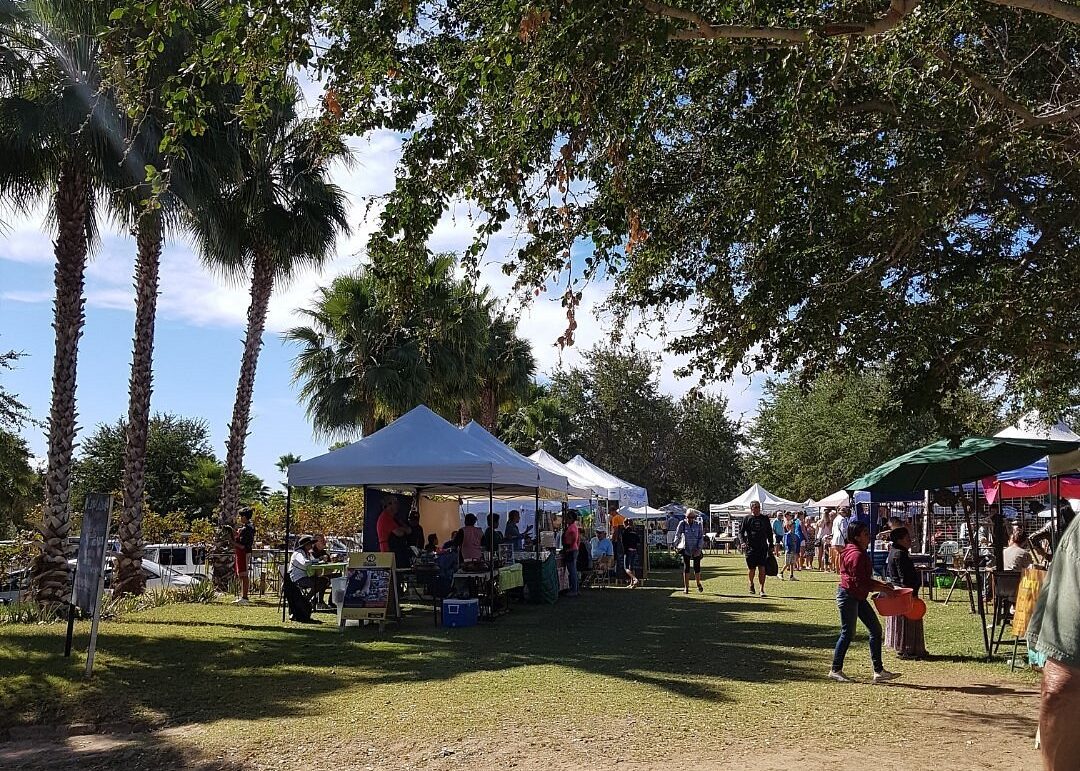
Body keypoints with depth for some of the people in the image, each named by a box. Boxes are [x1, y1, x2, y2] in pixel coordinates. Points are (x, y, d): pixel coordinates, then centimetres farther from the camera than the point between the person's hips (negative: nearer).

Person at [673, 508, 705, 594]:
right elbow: (677, 535, 1)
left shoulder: (698, 524, 0)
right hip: (686, 549, -1)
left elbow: (701, 537, 0)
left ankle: (698, 584, 29)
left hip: (696, 549, 1)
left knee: (697, 567, 3)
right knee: (686, 568, -1)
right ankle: (686, 587, 6)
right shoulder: (682, 524, -2)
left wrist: (699, 548, -10)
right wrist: (676, 545, -9)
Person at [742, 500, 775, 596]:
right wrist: (743, 542, -16)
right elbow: (741, 532, 1)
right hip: (751, 548, -1)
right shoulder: (748, 519, 2)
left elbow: (769, 533, 16)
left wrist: (771, 546, 12)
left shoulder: (765, 519, 9)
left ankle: (762, 589, 1)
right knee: (751, 568, 4)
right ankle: (751, 584, 31)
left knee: (762, 568, -4)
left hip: (763, 547, 2)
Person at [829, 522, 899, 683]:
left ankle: (878, 671, 12)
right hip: (848, 595, -11)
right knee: (848, 634, -2)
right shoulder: (856, 555, -21)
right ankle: (836, 670, 10)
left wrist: (881, 584, 9)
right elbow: (860, 583, -23)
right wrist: (883, 589, -17)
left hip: (858, 597, 11)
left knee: (876, 629, 8)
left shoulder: (861, 552, 12)